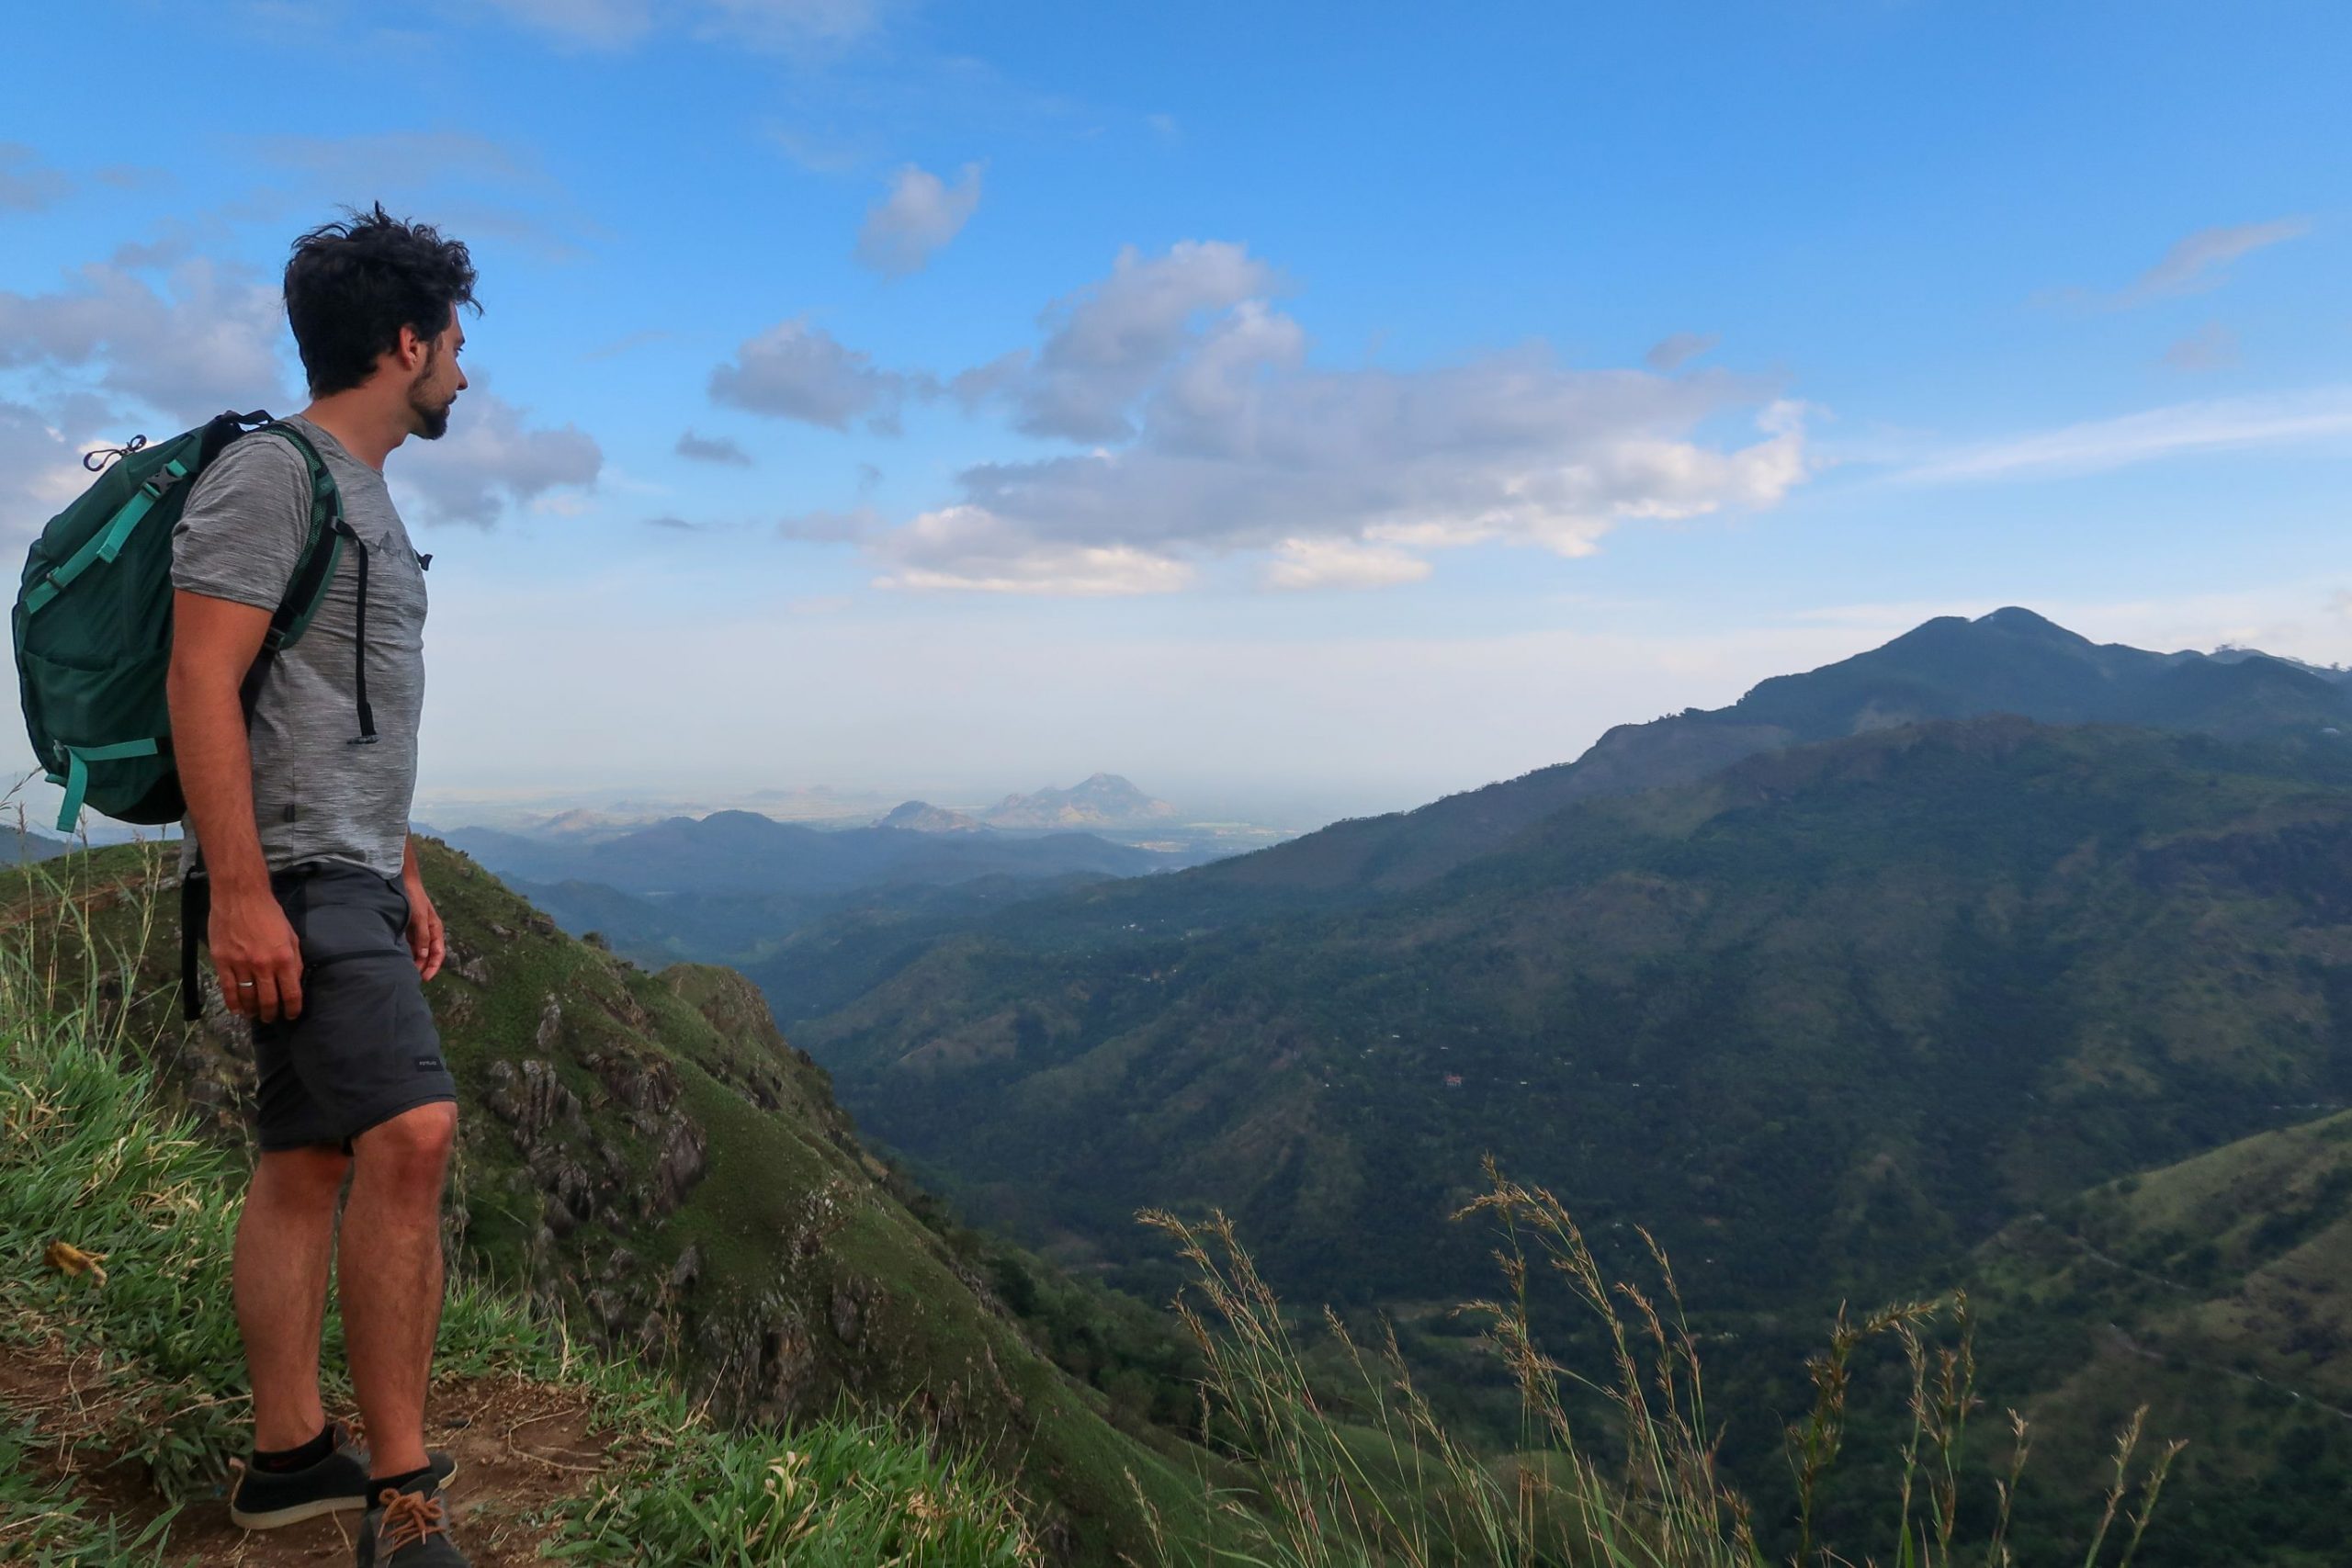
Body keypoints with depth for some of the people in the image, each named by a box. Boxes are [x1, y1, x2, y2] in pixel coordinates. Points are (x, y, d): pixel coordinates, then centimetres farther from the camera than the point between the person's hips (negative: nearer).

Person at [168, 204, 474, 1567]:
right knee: (413, 1133, -20)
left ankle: (291, 1455, 19)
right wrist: (239, 891, -22)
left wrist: (405, 876, 22)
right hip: (292, 872, -10)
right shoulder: (270, 473, -9)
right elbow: (202, 682, -17)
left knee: (311, 1161, 10)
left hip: (354, 875, 10)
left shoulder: (365, 494, 21)